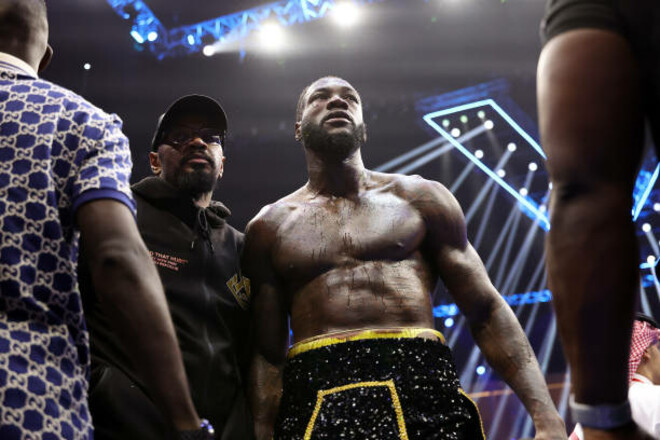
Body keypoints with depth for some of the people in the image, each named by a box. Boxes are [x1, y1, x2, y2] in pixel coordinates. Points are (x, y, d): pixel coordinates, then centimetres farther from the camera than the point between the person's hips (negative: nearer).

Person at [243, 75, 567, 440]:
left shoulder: (419, 198, 14)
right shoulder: (269, 227, 14)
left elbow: (488, 312, 9)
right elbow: (266, 353, 11)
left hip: (420, 384, 1)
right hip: (314, 405, 0)